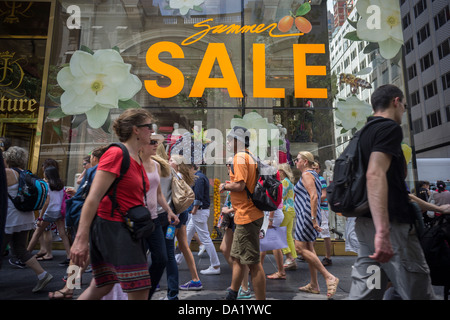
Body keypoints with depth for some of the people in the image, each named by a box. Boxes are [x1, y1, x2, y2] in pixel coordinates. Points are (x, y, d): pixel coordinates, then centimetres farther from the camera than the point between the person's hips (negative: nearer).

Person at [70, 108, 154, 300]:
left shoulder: (138, 160, 12)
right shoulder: (116, 153, -14)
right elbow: (93, 197, -18)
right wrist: (81, 238, -20)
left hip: (127, 229, 9)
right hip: (112, 226, -9)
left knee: (101, 288, 19)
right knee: (140, 291, -4)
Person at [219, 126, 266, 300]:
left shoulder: (240, 157, -14)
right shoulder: (249, 156, 16)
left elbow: (240, 185, -23)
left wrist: (225, 186, -6)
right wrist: (230, 183, 13)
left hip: (247, 216, -11)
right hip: (247, 215, 11)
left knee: (253, 263, -2)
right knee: (238, 258, 20)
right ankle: (231, 295, 33)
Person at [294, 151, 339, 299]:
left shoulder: (306, 175, -11)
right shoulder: (313, 174, 20)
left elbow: (314, 196, -21)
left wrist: (313, 218, -24)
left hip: (307, 215, -10)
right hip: (308, 216, 10)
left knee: (300, 248, -10)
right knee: (308, 248, 12)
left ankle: (329, 277, -8)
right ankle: (314, 285, 18)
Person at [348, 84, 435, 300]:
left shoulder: (365, 133, 18)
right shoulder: (390, 128, -8)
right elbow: (375, 174, -24)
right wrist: (383, 231, -30)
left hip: (366, 223, 9)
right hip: (392, 224, -9)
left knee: (363, 293, 10)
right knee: (419, 294, 3)